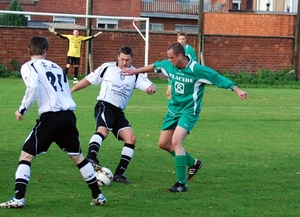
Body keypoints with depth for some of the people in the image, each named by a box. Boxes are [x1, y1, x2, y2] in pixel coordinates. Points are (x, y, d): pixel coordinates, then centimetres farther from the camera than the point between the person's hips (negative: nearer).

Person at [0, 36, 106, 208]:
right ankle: (98, 195, 23)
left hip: (50, 116, -5)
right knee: (78, 156, 20)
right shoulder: (56, 67, 22)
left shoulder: (28, 66, 4)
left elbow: (33, 86, -14)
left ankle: (18, 198, -7)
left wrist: (22, 110, -7)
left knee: (26, 155, 4)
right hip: (69, 116, 5)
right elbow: (67, 91, 19)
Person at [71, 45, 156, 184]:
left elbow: (149, 85, -3)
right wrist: (71, 90, 10)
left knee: (131, 138, -9)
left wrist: (151, 88, -28)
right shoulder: (107, 68, 3)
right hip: (104, 106, -5)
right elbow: (88, 80, 11)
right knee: (103, 131, -33)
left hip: (119, 112, 5)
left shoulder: (135, 74, 10)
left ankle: (119, 173, -4)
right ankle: (91, 158, -52)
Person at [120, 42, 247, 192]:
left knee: (176, 141, -24)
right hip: (173, 110, 7)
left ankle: (181, 183, -17)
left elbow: (219, 78, -20)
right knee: (163, 143, 10)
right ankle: (193, 163, 31)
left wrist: (238, 91, -25)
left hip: (189, 112, -7)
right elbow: (154, 66, 15)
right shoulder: (169, 65, -4)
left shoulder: (197, 70, -22)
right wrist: (135, 71, 24)